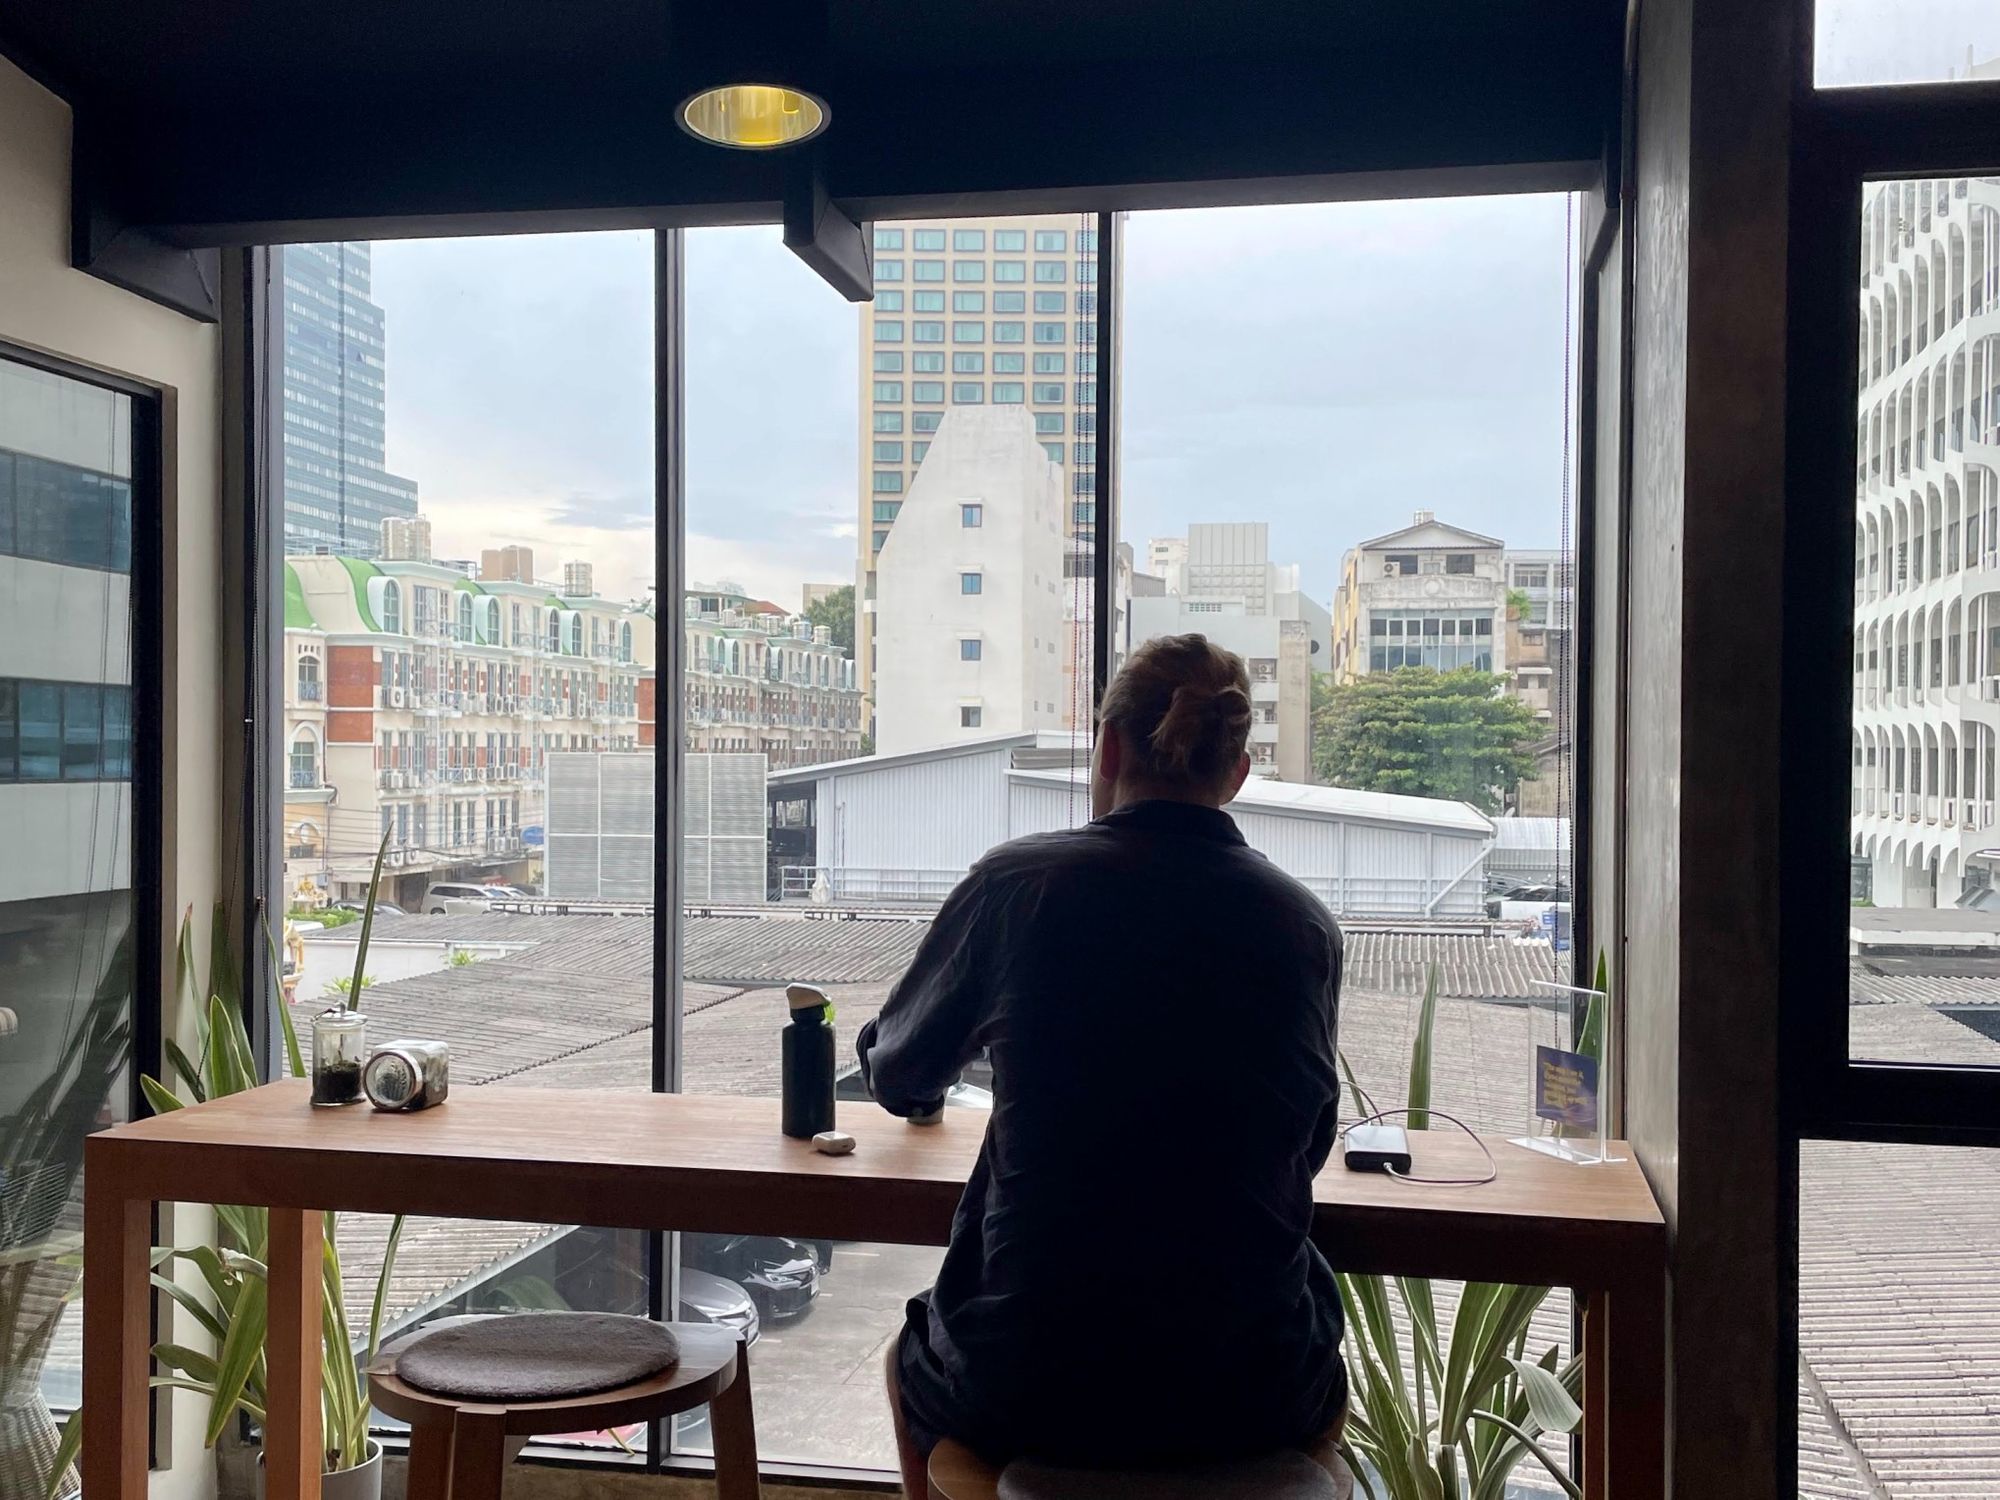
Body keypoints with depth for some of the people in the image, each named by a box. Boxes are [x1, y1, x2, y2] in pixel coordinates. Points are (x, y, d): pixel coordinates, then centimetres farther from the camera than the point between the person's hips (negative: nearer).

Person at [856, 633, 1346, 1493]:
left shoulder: (1015, 884, -9)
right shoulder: (1305, 924, -4)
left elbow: (897, 1078, 9)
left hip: (1030, 1390, -1)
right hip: (1250, 1399, 2)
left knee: (913, 1358, 33)